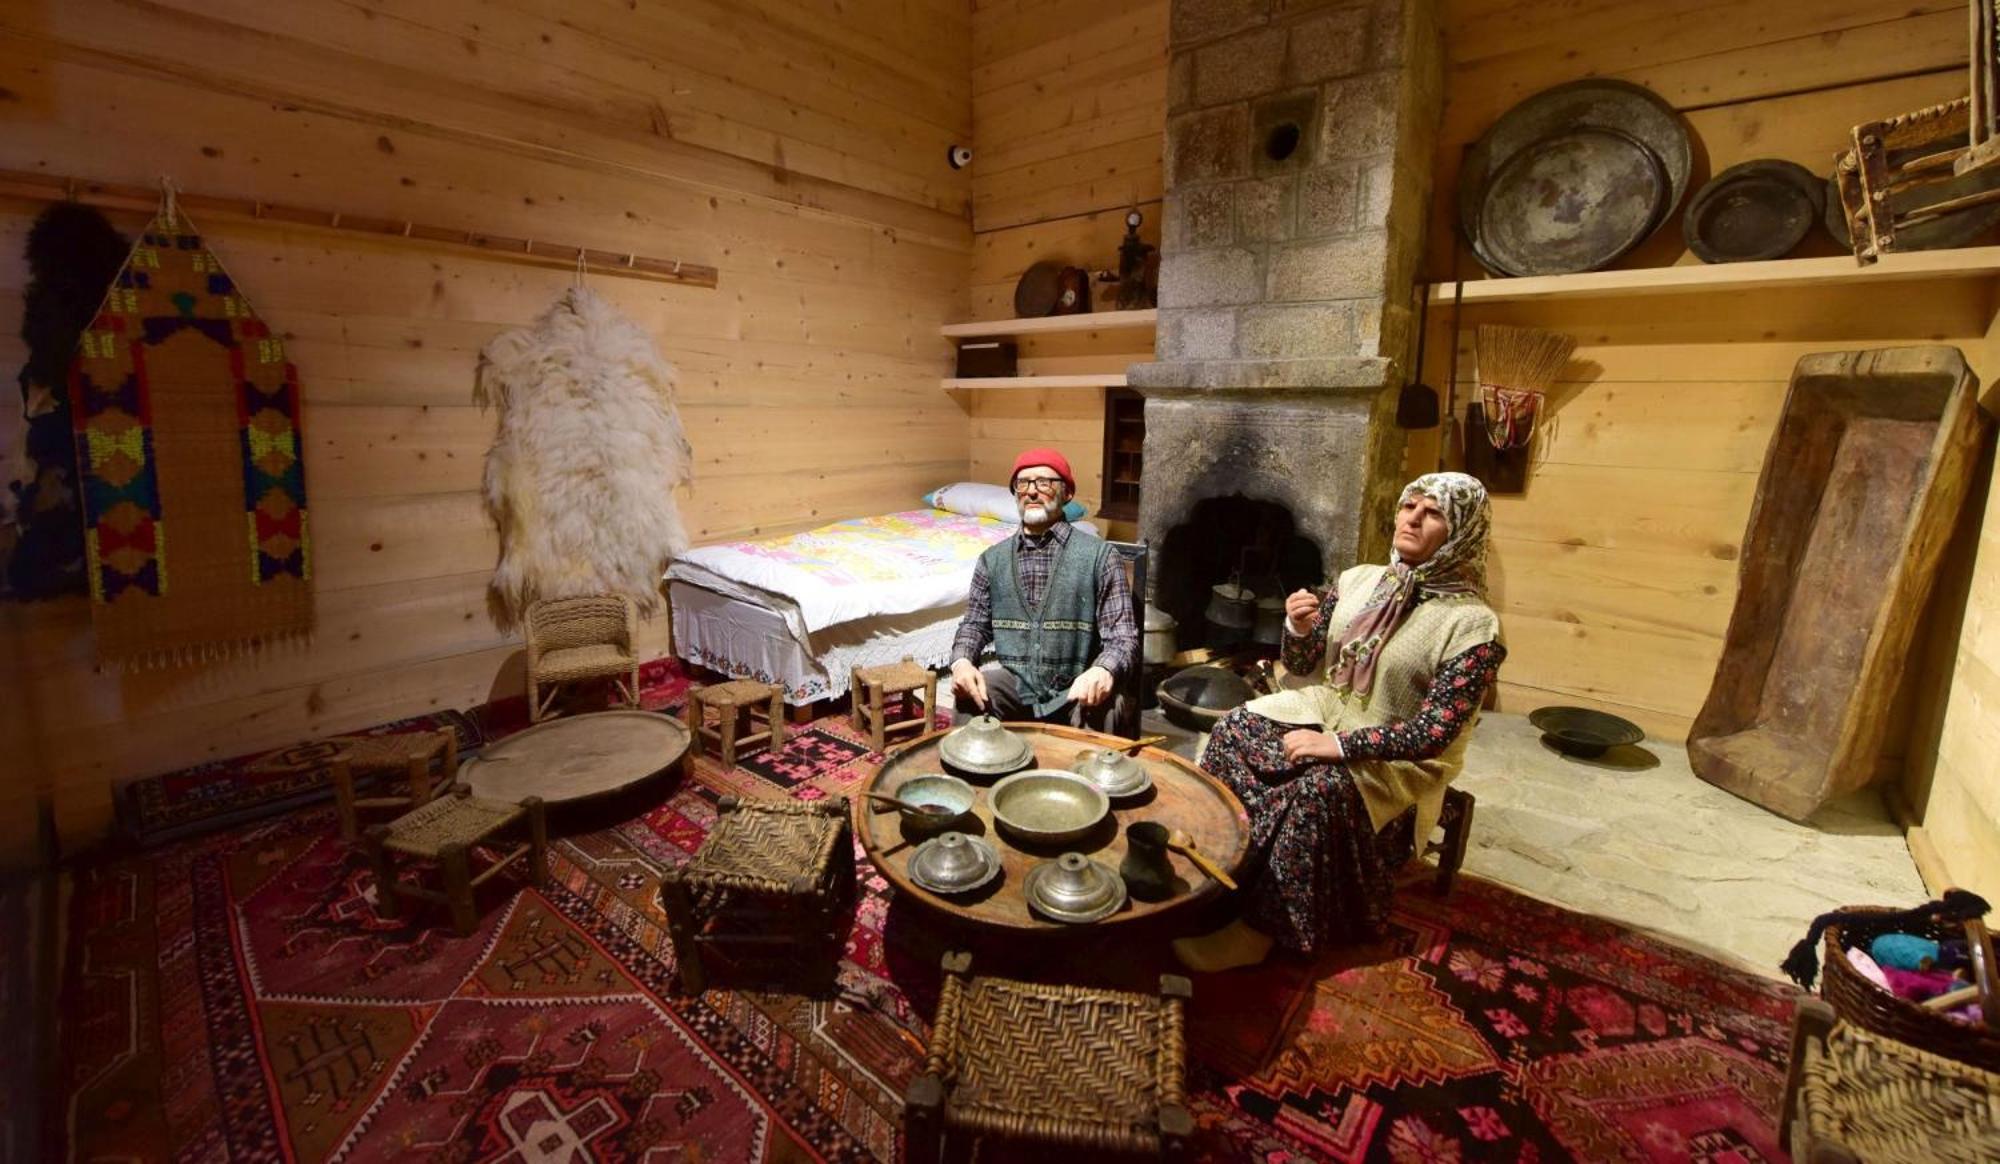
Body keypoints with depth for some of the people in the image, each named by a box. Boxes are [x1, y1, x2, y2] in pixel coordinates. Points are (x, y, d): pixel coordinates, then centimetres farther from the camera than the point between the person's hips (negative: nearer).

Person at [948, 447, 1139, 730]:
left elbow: (1122, 636, -7)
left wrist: (1103, 671, -30)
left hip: (1077, 685, -2)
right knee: (967, 692, -26)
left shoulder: (1100, 555, -3)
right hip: (1013, 680, 3)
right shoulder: (992, 558, 8)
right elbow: (975, 624, 12)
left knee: (1103, 705, -32)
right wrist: (962, 660, -12)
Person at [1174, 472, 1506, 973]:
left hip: (1397, 759, -5)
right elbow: (1300, 665, 7)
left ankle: (1259, 925, -15)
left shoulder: (1473, 624, -15)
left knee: (1319, 788, -34)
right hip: (1322, 712, 5)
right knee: (1235, 729, -19)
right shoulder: (1358, 580, 1)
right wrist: (1298, 629, -15)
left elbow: (1432, 734, -19)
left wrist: (1340, 744, -25)